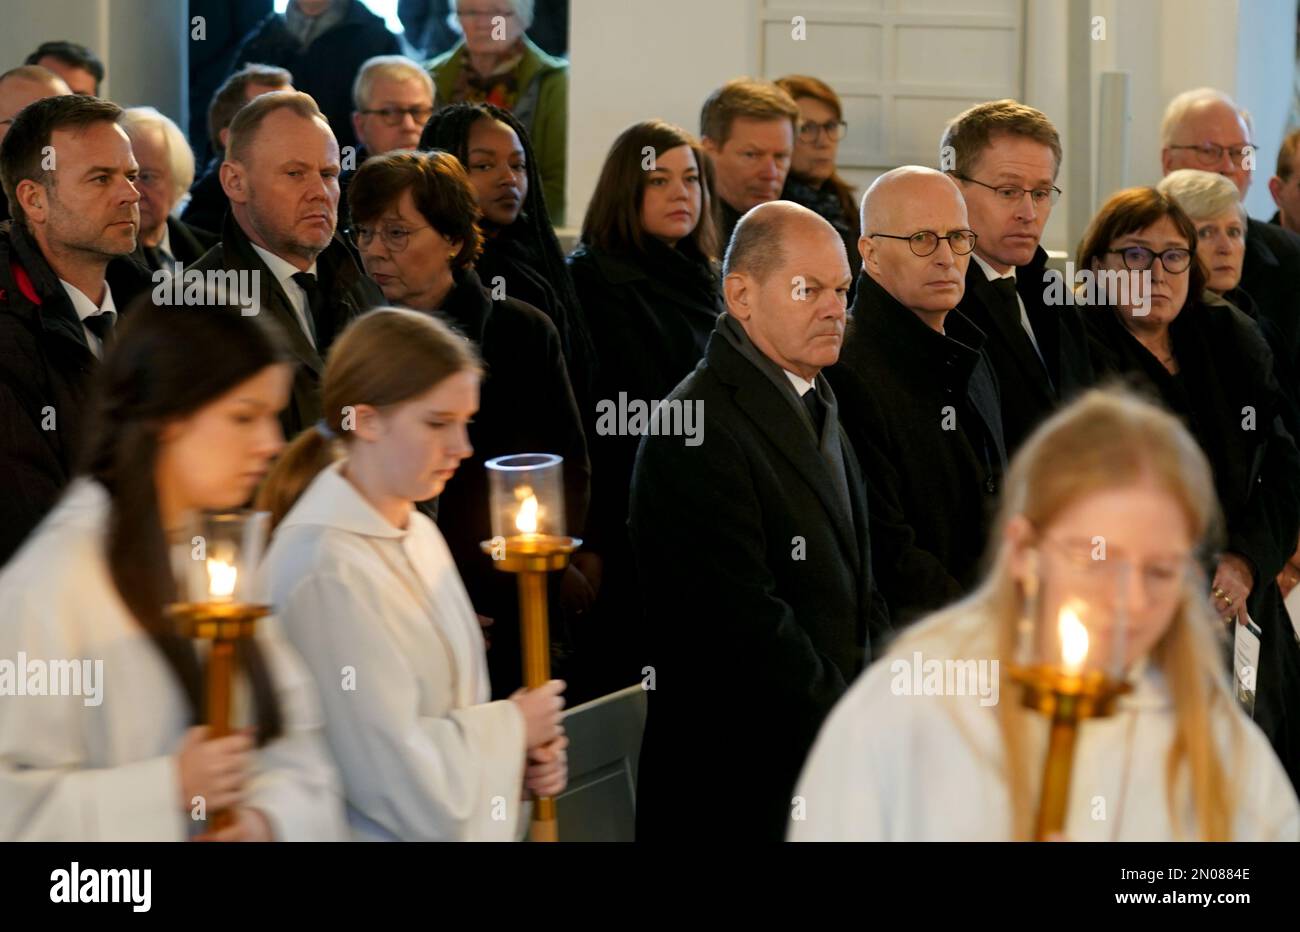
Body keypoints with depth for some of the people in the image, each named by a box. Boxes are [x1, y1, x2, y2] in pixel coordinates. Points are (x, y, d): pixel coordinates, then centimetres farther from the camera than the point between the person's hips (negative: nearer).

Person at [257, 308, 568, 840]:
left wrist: (518, 757, -2)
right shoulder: (328, 570, -21)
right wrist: (512, 726, -10)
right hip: (374, 829, -8)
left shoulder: (419, 535, 5)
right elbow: (391, 768, -23)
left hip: (453, 830, 8)